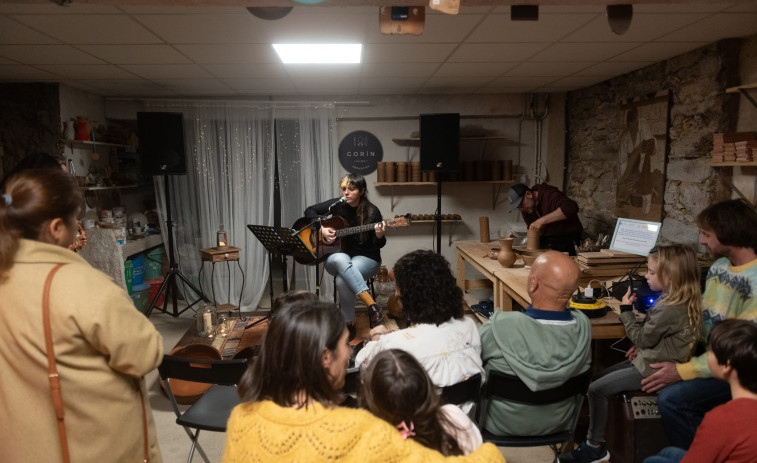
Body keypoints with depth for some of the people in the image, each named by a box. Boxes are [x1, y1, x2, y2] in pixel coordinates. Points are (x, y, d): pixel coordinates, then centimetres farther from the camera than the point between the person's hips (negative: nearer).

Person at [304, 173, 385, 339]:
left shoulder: (372, 211, -7)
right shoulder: (338, 205, 1)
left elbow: (378, 246, -3)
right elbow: (309, 211, 9)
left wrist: (379, 236, -27)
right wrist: (321, 229, -8)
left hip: (366, 258, -3)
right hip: (336, 258, 3)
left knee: (342, 280, -36)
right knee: (341, 260, -38)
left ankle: (349, 324, -18)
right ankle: (372, 306, -37)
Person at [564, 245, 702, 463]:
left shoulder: (669, 309, -29)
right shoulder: (680, 300, 3)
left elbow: (642, 338, -17)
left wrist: (626, 310, -10)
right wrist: (640, 347, 5)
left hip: (654, 370, -11)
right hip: (652, 359, 11)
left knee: (596, 389, -10)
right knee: (602, 376, 17)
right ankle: (595, 433, 23)